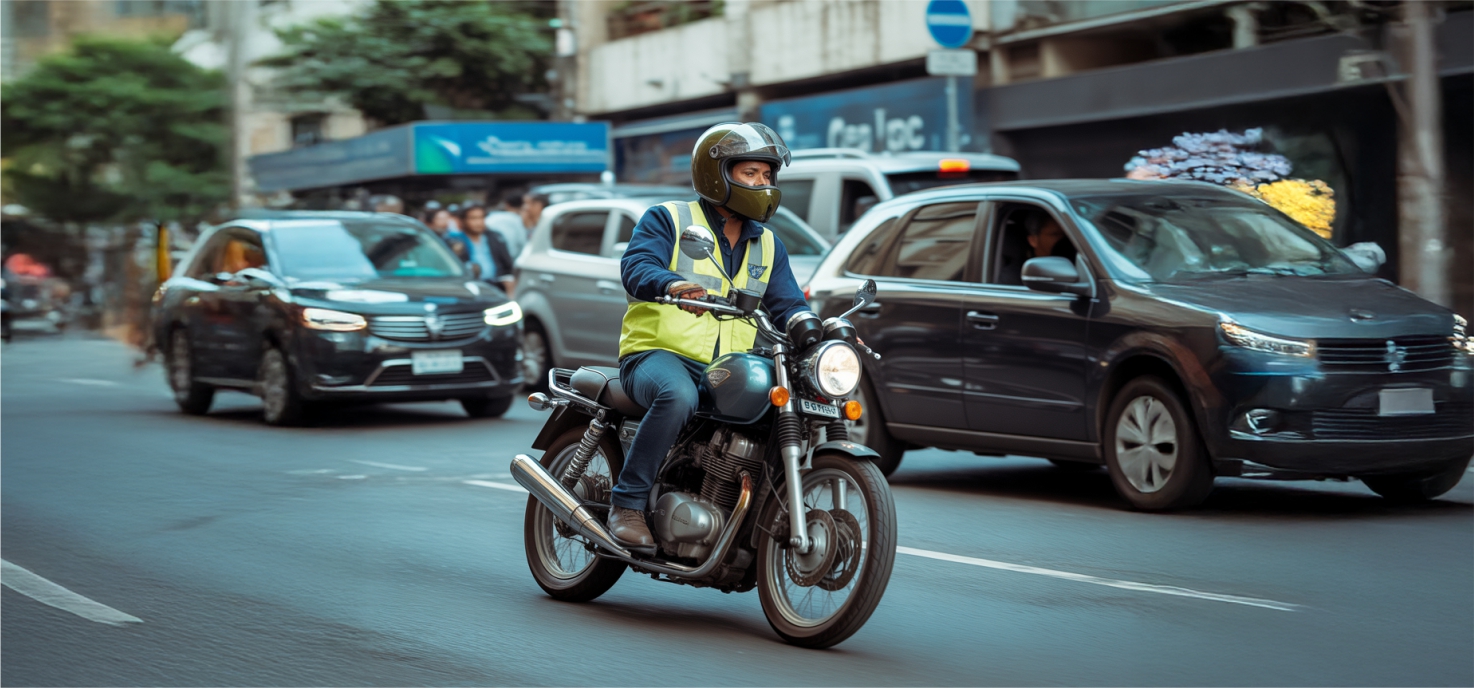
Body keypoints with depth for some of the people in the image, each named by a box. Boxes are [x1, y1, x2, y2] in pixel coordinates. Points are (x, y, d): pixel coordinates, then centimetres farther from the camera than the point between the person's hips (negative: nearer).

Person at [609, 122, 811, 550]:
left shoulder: (768, 246, 20)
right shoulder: (667, 220, 3)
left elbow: (787, 305, 11)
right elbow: (636, 267, -15)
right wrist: (672, 285, -38)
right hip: (658, 354, -6)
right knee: (678, 395, -39)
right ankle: (627, 504, -27)